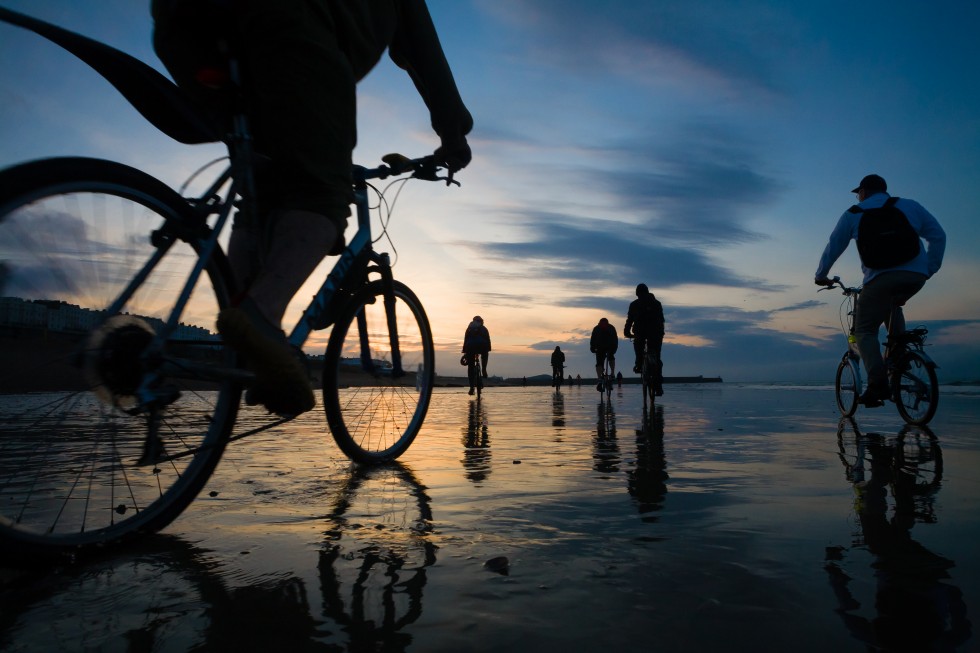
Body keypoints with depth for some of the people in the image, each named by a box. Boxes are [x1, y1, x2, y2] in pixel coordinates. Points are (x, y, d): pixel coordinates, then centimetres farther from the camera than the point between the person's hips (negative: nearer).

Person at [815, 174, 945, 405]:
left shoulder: (853, 215, 14)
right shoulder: (910, 206, 18)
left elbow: (832, 248, 18)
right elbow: (938, 235, 13)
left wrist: (821, 276, 30)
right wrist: (930, 269, 18)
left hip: (881, 278, -4)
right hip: (916, 277, 4)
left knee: (865, 331, 5)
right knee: (892, 305, 35)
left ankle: (878, 383, -15)